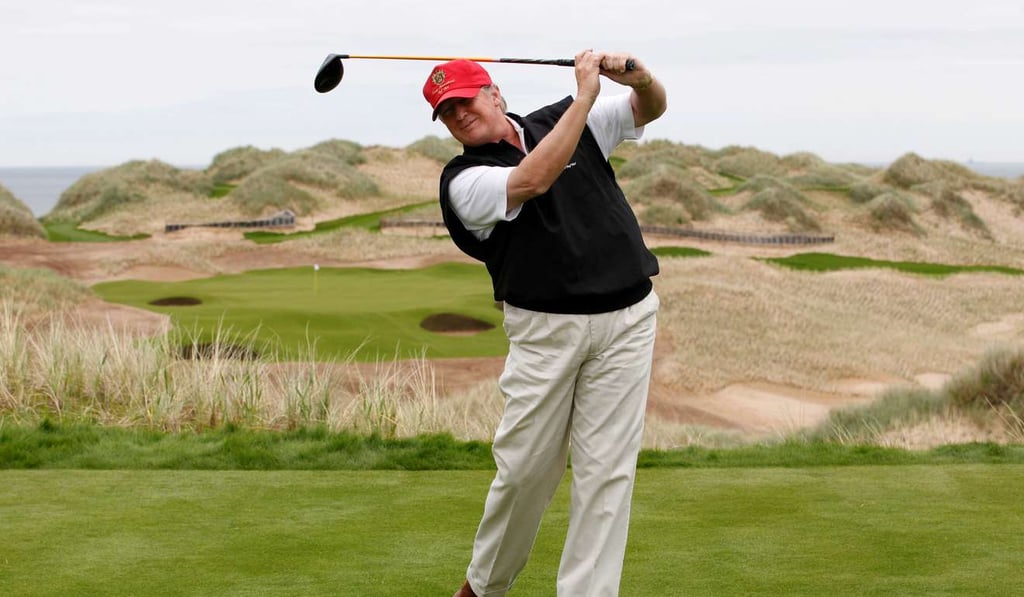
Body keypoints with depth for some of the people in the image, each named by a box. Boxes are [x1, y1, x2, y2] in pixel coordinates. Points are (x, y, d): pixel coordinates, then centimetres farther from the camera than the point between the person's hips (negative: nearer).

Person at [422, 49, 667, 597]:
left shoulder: (560, 121, 11)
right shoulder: (463, 182, -3)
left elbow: (651, 108, 16)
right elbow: (532, 181, -21)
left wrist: (639, 77, -9)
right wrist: (585, 94, -17)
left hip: (625, 319, 2)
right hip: (545, 328, -2)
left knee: (606, 470, -1)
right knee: (525, 466, 1)